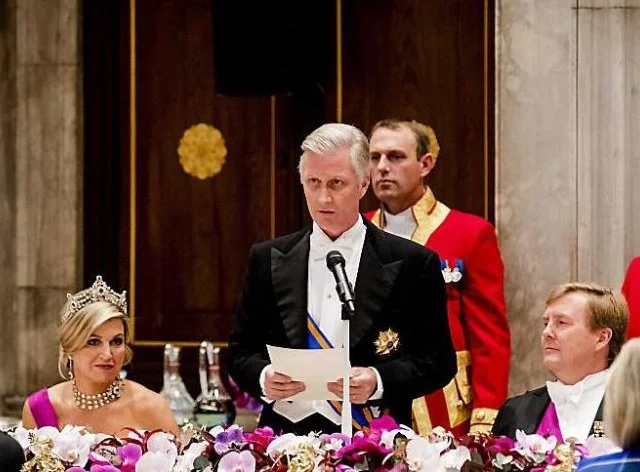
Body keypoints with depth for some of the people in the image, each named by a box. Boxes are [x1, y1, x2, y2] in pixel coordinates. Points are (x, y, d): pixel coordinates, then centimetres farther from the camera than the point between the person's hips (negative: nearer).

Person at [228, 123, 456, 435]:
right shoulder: (267, 260, 12)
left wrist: (379, 382, -13)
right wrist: (263, 377, -7)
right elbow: (240, 353, 14)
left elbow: (439, 362, 4)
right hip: (286, 441, 3)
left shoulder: (412, 264, 4)